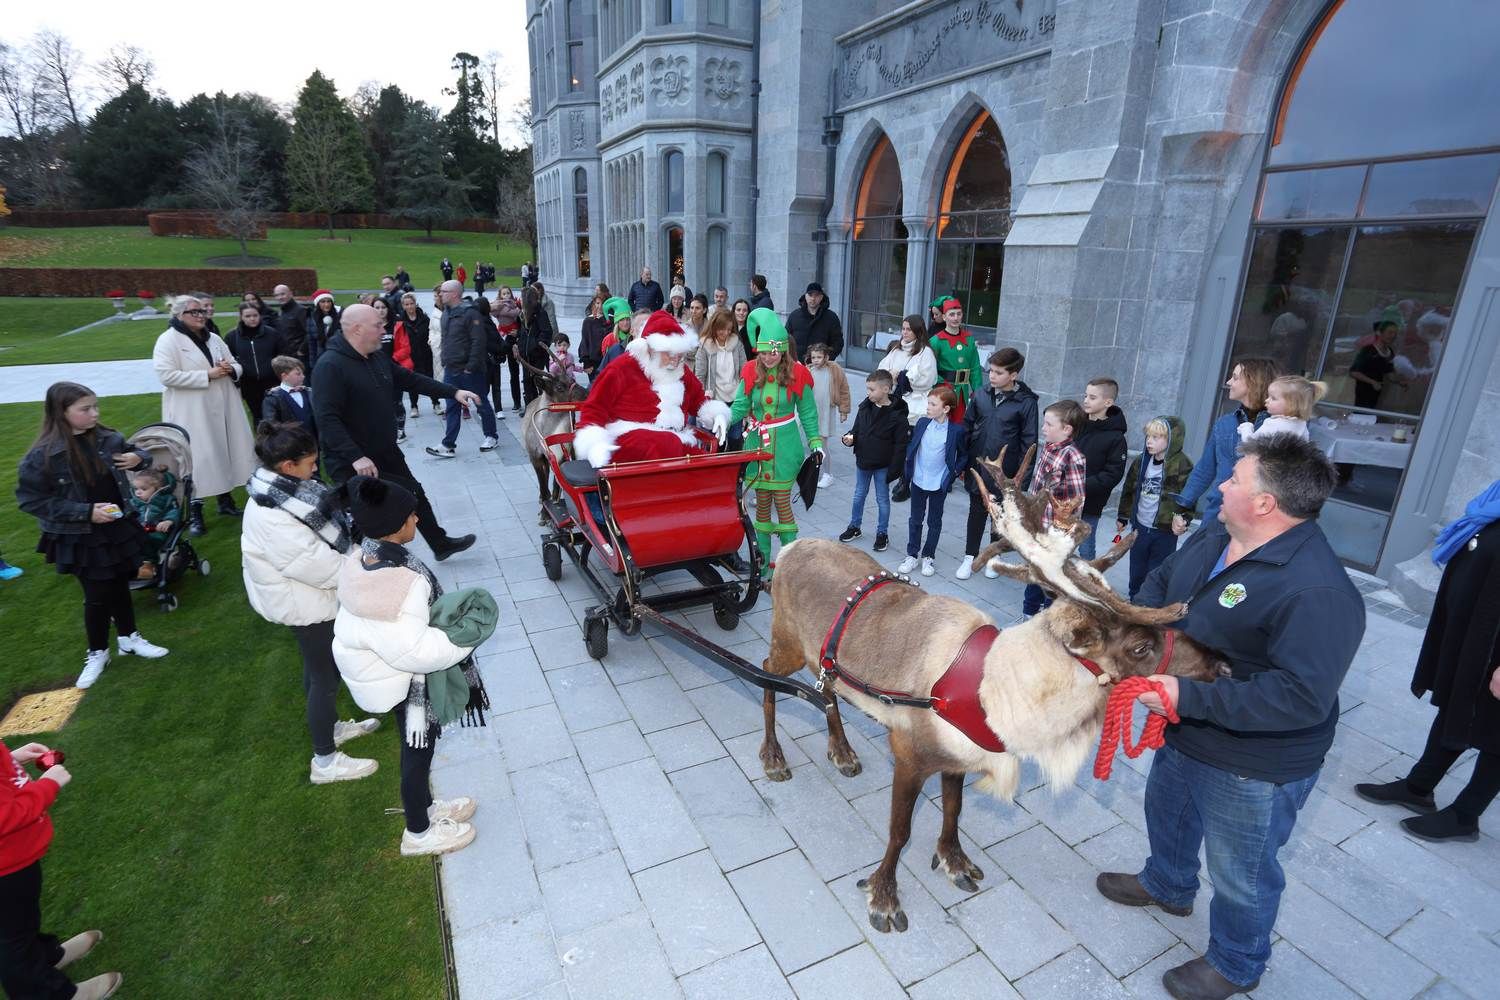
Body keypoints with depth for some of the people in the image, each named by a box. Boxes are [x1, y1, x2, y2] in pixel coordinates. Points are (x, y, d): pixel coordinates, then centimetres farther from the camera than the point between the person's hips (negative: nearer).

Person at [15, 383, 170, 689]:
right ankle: (97, 653, 27)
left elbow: (136, 452, 14)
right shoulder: (43, 455, -17)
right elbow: (31, 499, -13)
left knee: (120, 587, 18)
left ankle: (129, 639, 36)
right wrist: (86, 512, -21)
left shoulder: (108, 439, -5)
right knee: (97, 597, 6)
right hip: (80, 540, -4)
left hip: (118, 529, 4)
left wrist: (139, 458, -11)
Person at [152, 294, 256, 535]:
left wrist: (231, 369, -8)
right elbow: (167, 376, -18)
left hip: (222, 409, 6)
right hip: (192, 415, -6)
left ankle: (225, 500, 29)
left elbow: (237, 366, 17)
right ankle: (194, 512, 3)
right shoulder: (168, 340, -7)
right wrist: (207, 375, -22)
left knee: (223, 453, 14)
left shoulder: (213, 338, 14)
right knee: (196, 459, -6)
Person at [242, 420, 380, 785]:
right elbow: (316, 564, -28)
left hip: (311, 594, 9)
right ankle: (325, 761, 19)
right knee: (325, 675, 4)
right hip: (304, 603, -9)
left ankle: (331, 726, 45)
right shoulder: (270, 517, -31)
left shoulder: (282, 489, -1)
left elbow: (324, 531, 9)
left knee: (320, 666, 25)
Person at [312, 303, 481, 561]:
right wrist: (356, 457, -34)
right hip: (352, 463, -9)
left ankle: (441, 544, 36)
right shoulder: (330, 366, -22)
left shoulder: (377, 358, 4)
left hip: (387, 452, 9)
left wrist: (453, 392, 7)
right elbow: (326, 419, -28)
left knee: (415, 494, 19)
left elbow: (411, 379, 13)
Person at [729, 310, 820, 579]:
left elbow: (808, 411, 2)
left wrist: (816, 441, -2)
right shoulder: (751, 371, -2)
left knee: (782, 502, -2)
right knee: (762, 502, 9)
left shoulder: (797, 373, -7)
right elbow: (739, 406, 0)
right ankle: (763, 559, 20)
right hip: (756, 443, 3)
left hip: (785, 445, -3)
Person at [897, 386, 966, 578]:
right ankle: (912, 555, 26)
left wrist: (953, 472, -9)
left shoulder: (956, 430, -13)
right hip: (918, 481, 3)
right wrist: (908, 469, 2)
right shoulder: (922, 423, -4)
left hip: (939, 484, -3)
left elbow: (963, 455, -1)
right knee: (915, 519, 13)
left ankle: (928, 556, 26)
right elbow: (911, 446, 7)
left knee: (934, 522, 12)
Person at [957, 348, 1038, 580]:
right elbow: (967, 428, 6)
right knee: (976, 512, 13)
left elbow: (1028, 441, -8)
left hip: (1005, 471, -2)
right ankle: (970, 557, 26)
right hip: (978, 467, 3)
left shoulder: (1026, 403, -12)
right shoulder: (981, 396, -3)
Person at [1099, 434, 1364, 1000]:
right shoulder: (1215, 538, -6)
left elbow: (1300, 698, -35)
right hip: (1184, 734, 9)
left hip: (1252, 767, -8)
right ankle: (1168, 885, 61)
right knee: (1167, 811, 32)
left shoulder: (1317, 592, -33)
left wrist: (1187, 699, -34)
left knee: (1240, 872, 16)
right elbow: (1161, 581, 9)